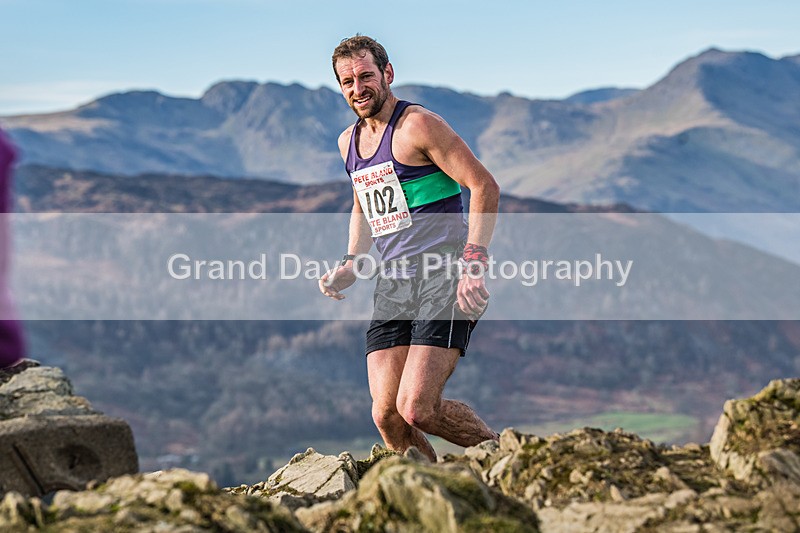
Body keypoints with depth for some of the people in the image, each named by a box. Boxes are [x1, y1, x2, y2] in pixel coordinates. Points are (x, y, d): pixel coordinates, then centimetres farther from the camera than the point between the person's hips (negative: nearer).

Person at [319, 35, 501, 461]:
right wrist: (349, 265, 15)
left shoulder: (417, 125, -8)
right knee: (386, 416, -5)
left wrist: (474, 264, -19)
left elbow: (484, 187, -11)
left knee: (416, 409, -18)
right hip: (392, 285, 7)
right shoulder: (348, 143, 16)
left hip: (444, 280, -7)